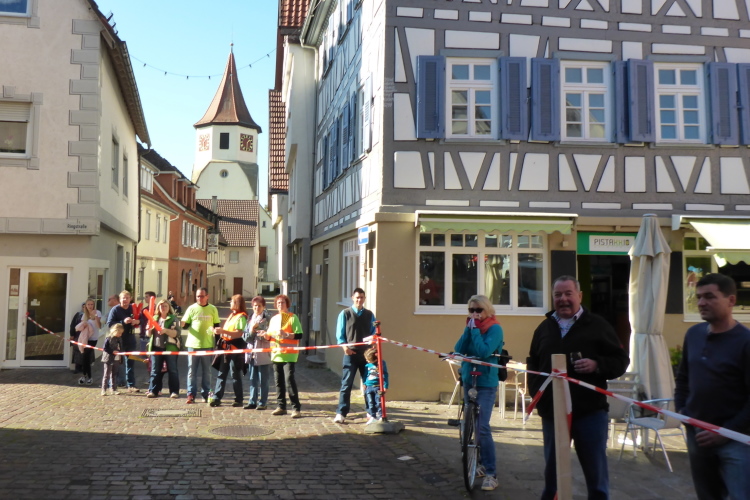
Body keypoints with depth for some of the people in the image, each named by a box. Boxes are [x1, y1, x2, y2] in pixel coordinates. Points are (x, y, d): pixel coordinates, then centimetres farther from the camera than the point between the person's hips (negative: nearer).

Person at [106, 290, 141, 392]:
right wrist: (123, 322, -24)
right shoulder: (115, 309, -7)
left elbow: (139, 320, 18)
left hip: (130, 339, 5)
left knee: (131, 362, 8)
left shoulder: (133, 309, 8)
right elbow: (109, 323, -14)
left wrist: (137, 322, -6)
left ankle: (131, 385, 14)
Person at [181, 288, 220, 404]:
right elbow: (185, 324, 4)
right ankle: (191, 394, 7)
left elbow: (217, 325, 11)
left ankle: (206, 394, 16)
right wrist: (183, 324, -17)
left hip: (207, 344, 1)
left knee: (207, 371, 8)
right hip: (193, 344, -1)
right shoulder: (192, 308, 3)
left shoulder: (213, 309, 5)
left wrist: (214, 329, -9)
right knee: (192, 371, 2)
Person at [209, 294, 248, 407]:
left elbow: (239, 333, -22)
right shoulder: (232, 315, 19)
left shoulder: (241, 317, -11)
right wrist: (220, 332, 9)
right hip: (226, 348, 9)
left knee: (235, 375, -2)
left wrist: (223, 331, -25)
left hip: (235, 349, -9)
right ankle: (216, 398, 9)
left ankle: (238, 400, 6)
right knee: (221, 374, 7)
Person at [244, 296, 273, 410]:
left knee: (263, 380, 0)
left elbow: (270, 335, -5)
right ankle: (252, 401, 17)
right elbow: (245, 337, 10)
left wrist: (267, 335, -26)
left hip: (263, 354, -5)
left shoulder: (267, 319, -2)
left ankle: (263, 403, 5)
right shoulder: (250, 320, 13)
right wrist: (251, 330, -9)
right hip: (252, 353, 5)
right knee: (253, 380, 11)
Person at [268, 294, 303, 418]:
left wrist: (286, 334, -21)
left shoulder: (292, 317, -1)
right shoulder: (274, 319, 18)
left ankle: (297, 408, -11)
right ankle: (281, 406, 17)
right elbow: (270, 335, 25)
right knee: (278, 381, 8)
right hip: (276, 354, 6)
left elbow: (299, 335, -9)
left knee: (289, 380, -14)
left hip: (289, 355, -6)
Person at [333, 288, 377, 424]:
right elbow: (340, 334, 2)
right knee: (346, 384, -5)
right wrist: (344, 346, -14)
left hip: (366, 353, 3)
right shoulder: (345, 314, 3)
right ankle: (341, 413, -2)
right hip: (350, 354, -3)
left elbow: (374, 332, 11)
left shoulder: (369, 314, 10)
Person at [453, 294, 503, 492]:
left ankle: (491, 473, -8)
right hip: (468, 380, 7)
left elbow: (484, 351, -25)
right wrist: (468, 329, -12)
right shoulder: (471, 326, 7)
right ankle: (484, 463, 28)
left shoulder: (494, 328, -10)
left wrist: (475, 329, -19)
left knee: (483, 427, -14)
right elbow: (458, 350, -5)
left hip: (486, 383, -7)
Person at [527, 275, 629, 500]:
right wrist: (537, 393, 3)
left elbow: (621, 361, -1)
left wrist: (597, 365, -20)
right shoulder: (544, 328, 11)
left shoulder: (597, 325, 0)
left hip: (590, 411, -3)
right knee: (552, 470, 14)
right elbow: (533, 365, 18)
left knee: (596, 471, 6)